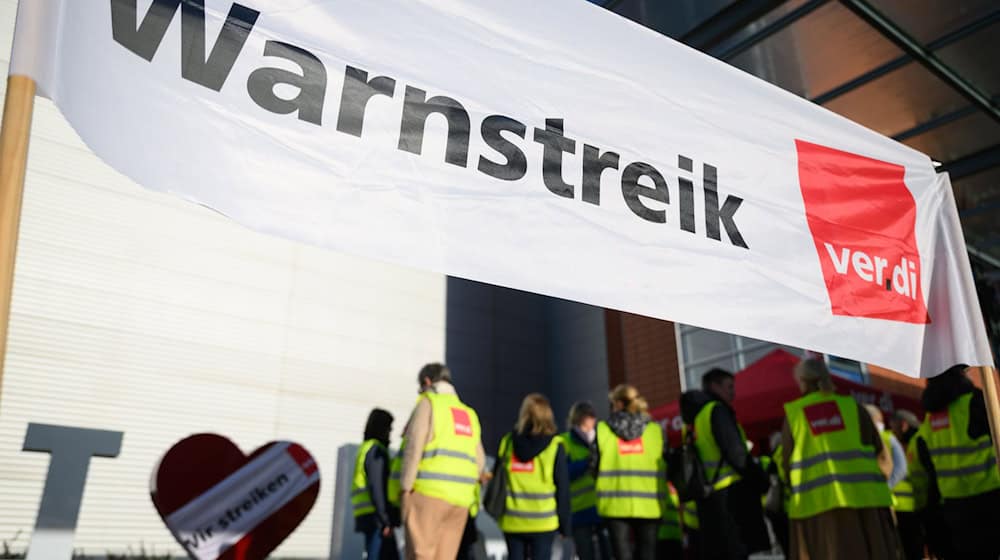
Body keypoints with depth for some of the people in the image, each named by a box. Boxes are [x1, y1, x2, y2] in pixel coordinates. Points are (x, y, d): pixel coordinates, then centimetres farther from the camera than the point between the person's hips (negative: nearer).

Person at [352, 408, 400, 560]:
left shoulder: (365, 449, 21)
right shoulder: (376, 450, -10)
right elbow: (377, 487, -18)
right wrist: (385, 520, -19)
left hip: (368, 517, 10)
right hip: (375, 516, -10)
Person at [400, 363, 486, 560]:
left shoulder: (428, 403, 4)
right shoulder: (470, 413, 23)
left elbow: (414, 447, -7)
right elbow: (479, 460, 17)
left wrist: (405, 487, -6)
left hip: (428, 492, -6)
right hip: (461, 499, 6)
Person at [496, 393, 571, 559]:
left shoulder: (507, 442, 3)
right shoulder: (555, 446, -4)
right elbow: (562, 488, -3)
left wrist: (499, 513, 15)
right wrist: (565, 523, 5)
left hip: (512, 521, 3)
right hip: (543, 522, -2)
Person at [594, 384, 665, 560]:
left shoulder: (602, 430, 0)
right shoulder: (655, 430, 4)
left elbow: (594, 467, 3)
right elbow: (666, 466, 7)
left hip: (615, 504, -1)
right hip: (649, 505, 1)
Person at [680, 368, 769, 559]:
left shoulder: (693, 417, 18)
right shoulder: (717, 410, -7)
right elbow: (735, 452, -14)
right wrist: (761, 480, -5)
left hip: (707, 496, 8)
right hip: (732, 492, -8)